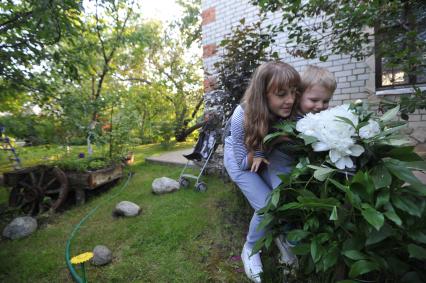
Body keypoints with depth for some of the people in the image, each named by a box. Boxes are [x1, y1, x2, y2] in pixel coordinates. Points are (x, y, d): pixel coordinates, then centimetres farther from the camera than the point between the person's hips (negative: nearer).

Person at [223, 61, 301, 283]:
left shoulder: (288, 111, -24)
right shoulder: (242, 117, -36)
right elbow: (243, 162, -23)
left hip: (267, 158, 4)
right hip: (240, 159, -4)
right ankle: (250, 251, 13)